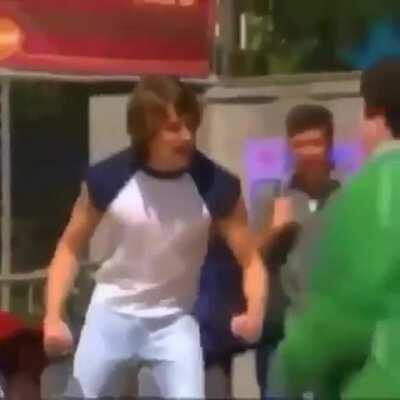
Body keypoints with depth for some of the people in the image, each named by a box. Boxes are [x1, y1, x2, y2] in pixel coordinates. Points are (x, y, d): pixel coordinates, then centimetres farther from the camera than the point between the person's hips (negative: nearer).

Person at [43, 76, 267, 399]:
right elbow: (70, 247, -4)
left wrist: (254, 312, -30)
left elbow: (251, 260, -10)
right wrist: (53, 316, -15)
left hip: (174, 318, -1)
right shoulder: (107, 178, -18)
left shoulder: (216, 185, -19)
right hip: (112, 312, 1)